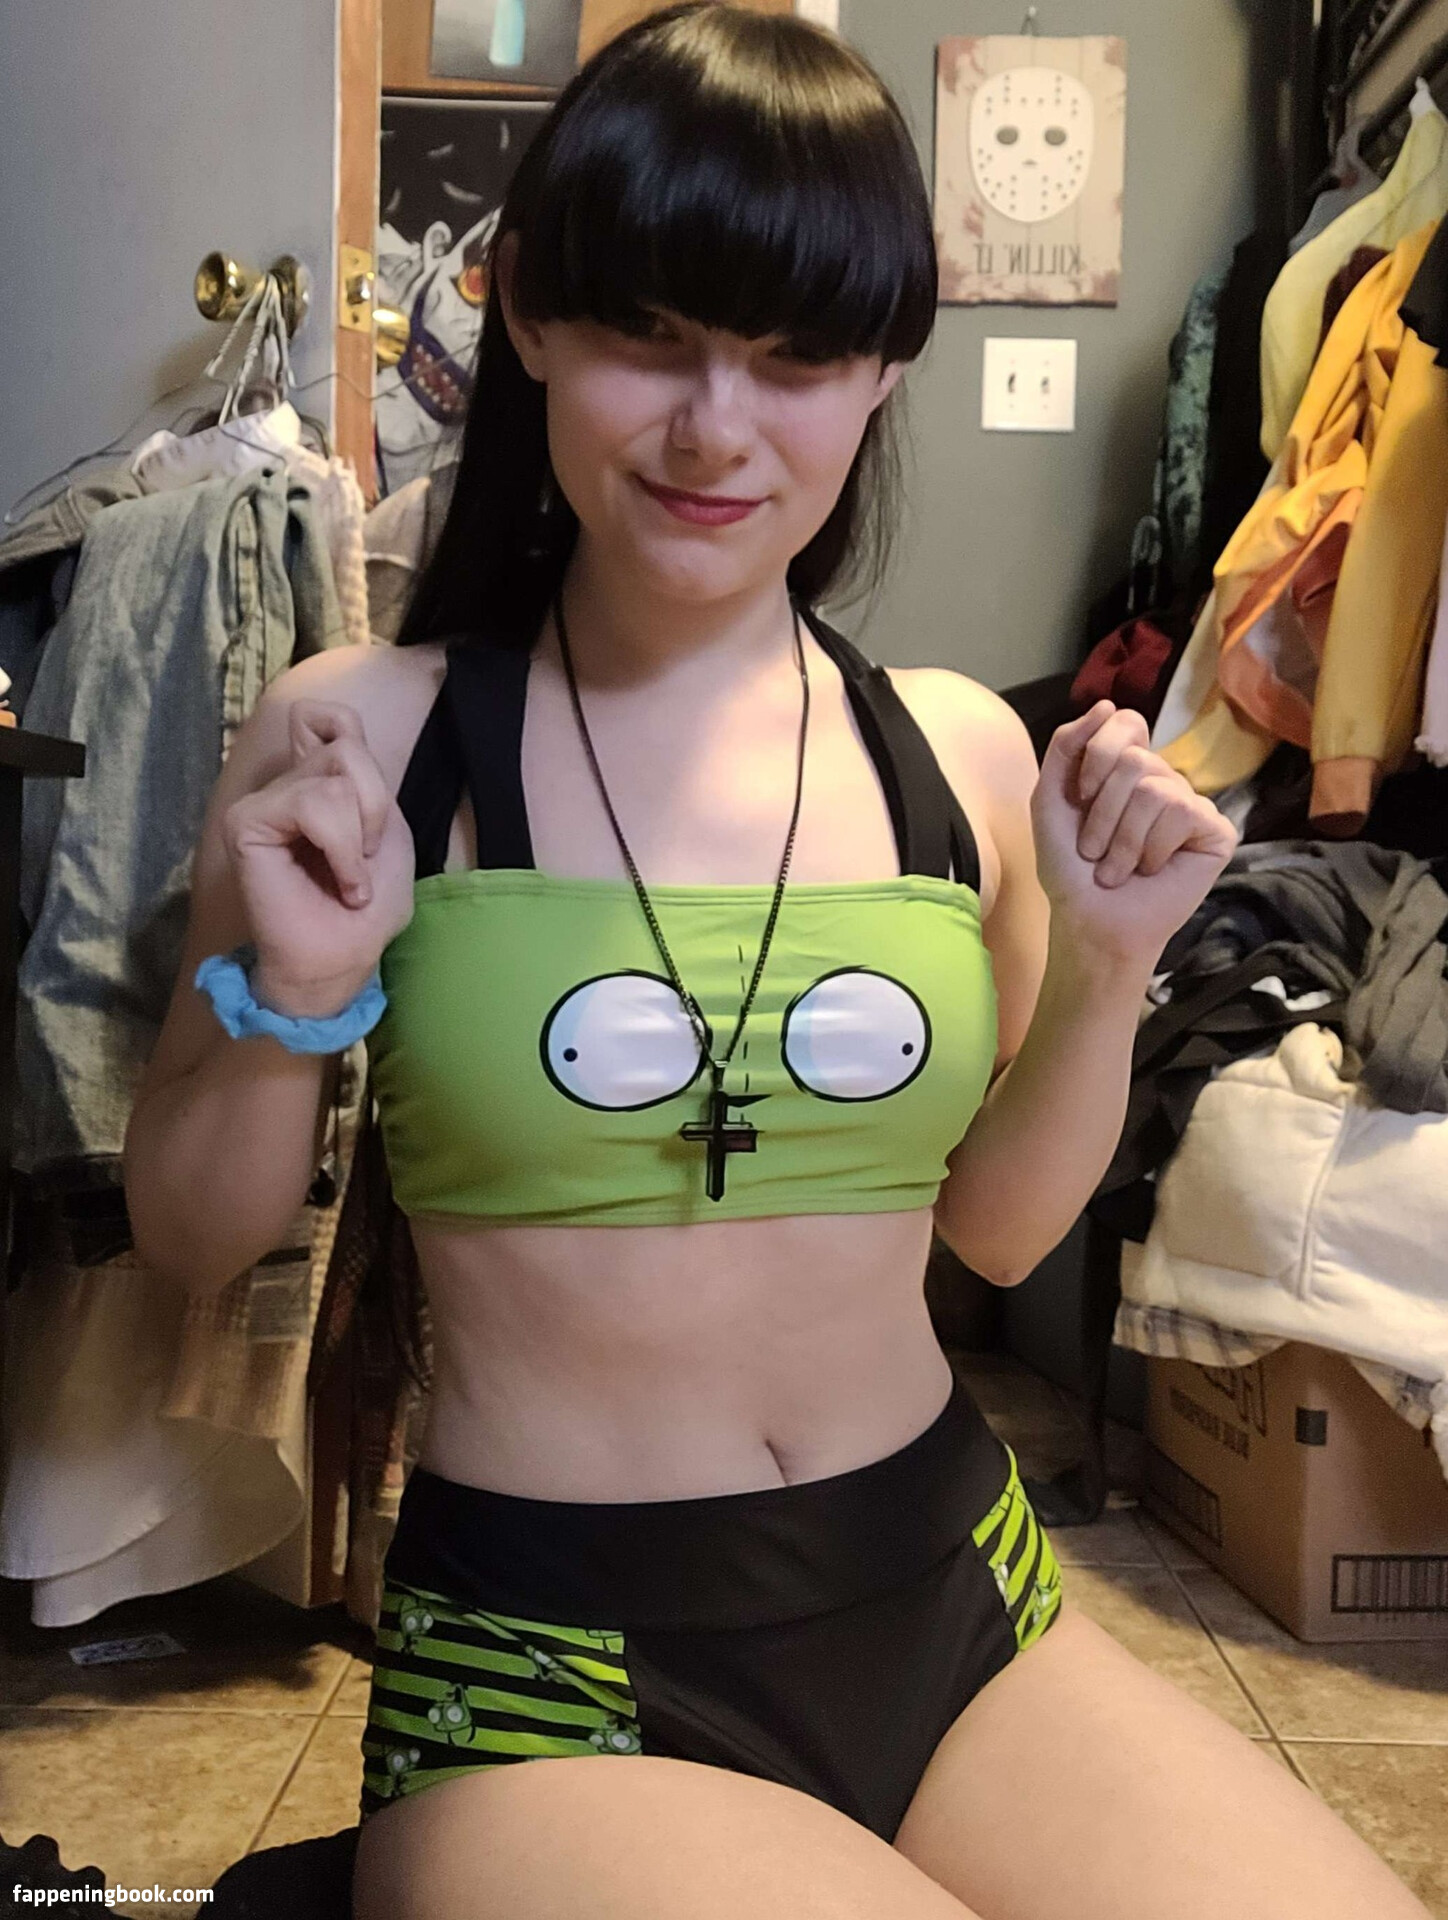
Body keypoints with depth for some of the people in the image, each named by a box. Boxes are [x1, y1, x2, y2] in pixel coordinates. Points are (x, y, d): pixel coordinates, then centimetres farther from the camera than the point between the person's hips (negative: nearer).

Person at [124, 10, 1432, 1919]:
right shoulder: (357, 737, -8)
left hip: (957, 1605, 4)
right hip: (549, 1666, -3)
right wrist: (292, 1006, -16)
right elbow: (190, 1240, 2)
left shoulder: (963, 753, -1)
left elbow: (999, 1228, 10)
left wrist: (1106, 972, -5)